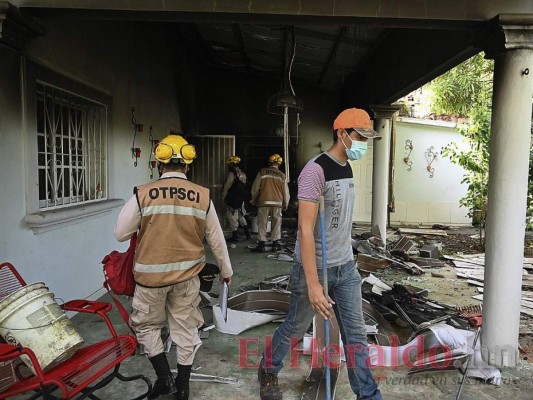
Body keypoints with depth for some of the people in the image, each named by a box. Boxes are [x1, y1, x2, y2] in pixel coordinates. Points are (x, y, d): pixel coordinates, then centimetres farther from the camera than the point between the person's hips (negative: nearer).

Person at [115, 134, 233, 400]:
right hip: (187, 274, 3)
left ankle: (164, 377, 21)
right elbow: (216, 239, 3)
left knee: (146, 325, 21)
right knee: (185, 328, 17)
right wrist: (226, 270, 17)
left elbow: (120, 234, -4)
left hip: (151, 275, -2)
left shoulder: (143, 194, -12)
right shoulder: (202, 196, -5)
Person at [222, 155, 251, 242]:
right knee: (240, 216, 20)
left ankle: (235, 236, 4)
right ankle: (247, 233, 19)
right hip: (241, 199, 8)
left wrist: (223, 197, 0)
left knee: (232, 217, 0)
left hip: (233, 200, -8)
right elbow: (243, 186, 11)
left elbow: (227, 187, -12)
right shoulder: (243, 174, 8)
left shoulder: (232, 174, -15)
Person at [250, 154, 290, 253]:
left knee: (262, 223, 4)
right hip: (277, 203, 1)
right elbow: (286, 192, 9)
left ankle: (261, 245, 4)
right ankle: (275, 244, 13)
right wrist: (285, 204, 21)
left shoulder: (262, 172, 0)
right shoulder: (282, 175, 6)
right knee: (276, 223, 10)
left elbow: (255, 187, 2)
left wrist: (253, 200, 15)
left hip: (263, 201, -1)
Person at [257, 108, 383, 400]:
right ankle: (267, 371, 39)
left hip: (346, 267, 7)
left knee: (356, 332, 10)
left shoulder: (347, 169, 8)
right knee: (295, 327, 12)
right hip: (314, 267, -7)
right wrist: (313, 284, -29)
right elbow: (305, 229, -25)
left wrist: (344, 259, 19)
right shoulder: (315, 170, -20)